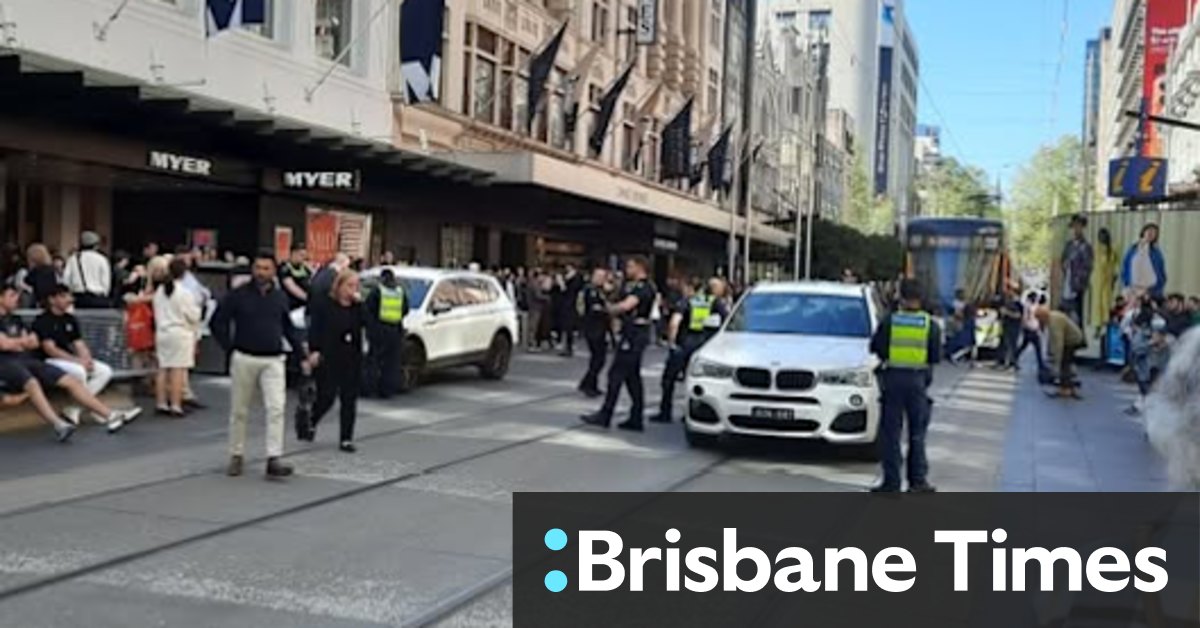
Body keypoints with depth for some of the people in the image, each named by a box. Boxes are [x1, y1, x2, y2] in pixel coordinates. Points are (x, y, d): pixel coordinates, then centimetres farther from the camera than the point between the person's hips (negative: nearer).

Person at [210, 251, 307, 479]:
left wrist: (301, 351, 10)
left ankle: (274, 459, -12)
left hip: (273, 361, 1)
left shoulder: (280, 298, 8)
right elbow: (218, 323, 2)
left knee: (276, 409, -11)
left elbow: (288, 328, 18)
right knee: (239, 411, 9)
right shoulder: (238, 296, -2)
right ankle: (236, 456, 23)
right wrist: (230, 347, -3)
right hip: (244, 360, -1)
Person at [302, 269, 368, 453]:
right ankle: (310, 423, 29)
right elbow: (315, 329, -5)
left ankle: (346, 439, 10)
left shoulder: (358, 307, 7)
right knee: (326, 397, 0)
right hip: (329, 359, -4)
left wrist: (360, 303, -16)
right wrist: (314, 351, -14)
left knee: (349, 400, 4)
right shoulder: (326, 305, -4)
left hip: (352, 360, 4)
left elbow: (367, 323, -9)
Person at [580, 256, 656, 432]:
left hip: (633, 334, -11)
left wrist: (611, 308, -12)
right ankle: (636, 419, 15)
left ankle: (605, 416, -4)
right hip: (634, 333, 11)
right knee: (632, 376, 12)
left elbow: (626, 305, -28)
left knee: (616, 374, -7)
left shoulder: (643, 288, -15)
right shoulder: (636, 286, 18)